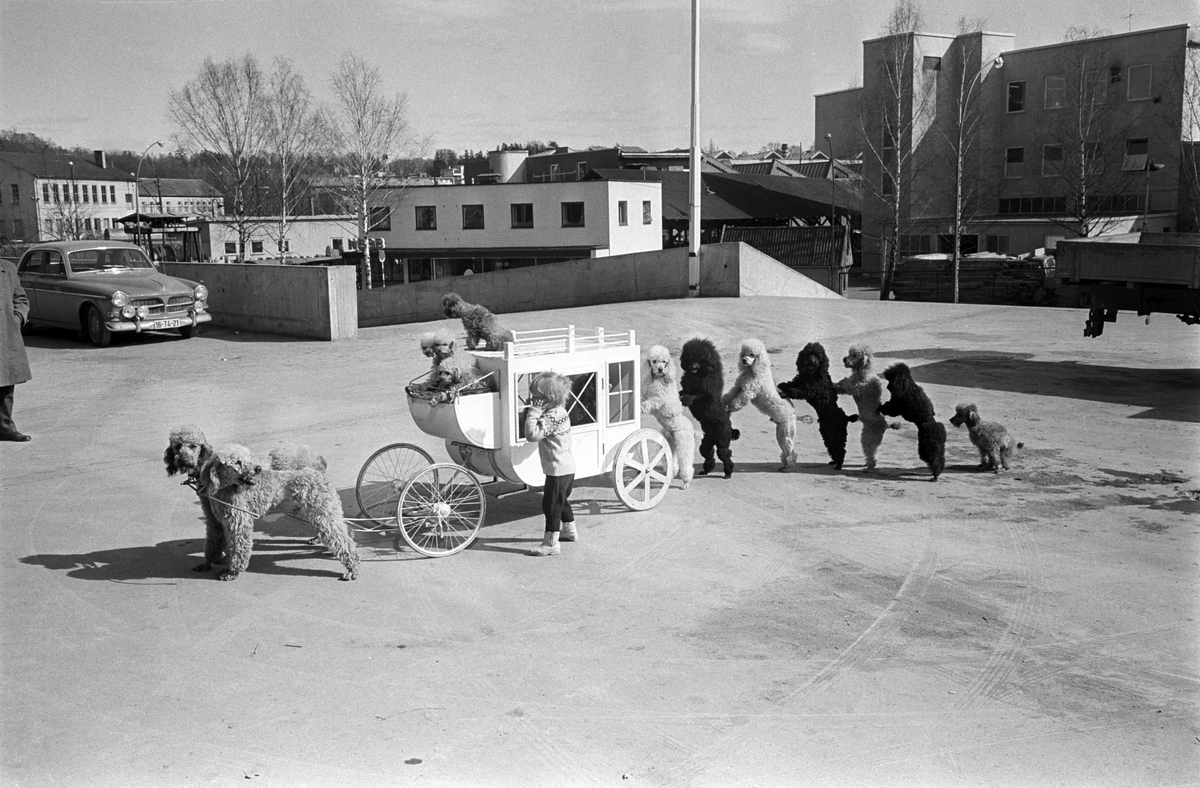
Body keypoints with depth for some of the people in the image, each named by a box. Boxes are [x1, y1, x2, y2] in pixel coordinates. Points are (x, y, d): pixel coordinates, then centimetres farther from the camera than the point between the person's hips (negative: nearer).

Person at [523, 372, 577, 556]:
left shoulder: (551, 417, -24)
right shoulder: (559, 411, 8)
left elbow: (532, 434, -31)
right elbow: (538, 433, 18)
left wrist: (533, 412, -24)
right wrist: (533, 413, 6)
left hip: (557, 469, -10)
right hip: (567, 466, 10)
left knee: (551, 505, -3)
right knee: (561, 501, 26)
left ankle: (551, 543, 1)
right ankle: (569, 530, 42)